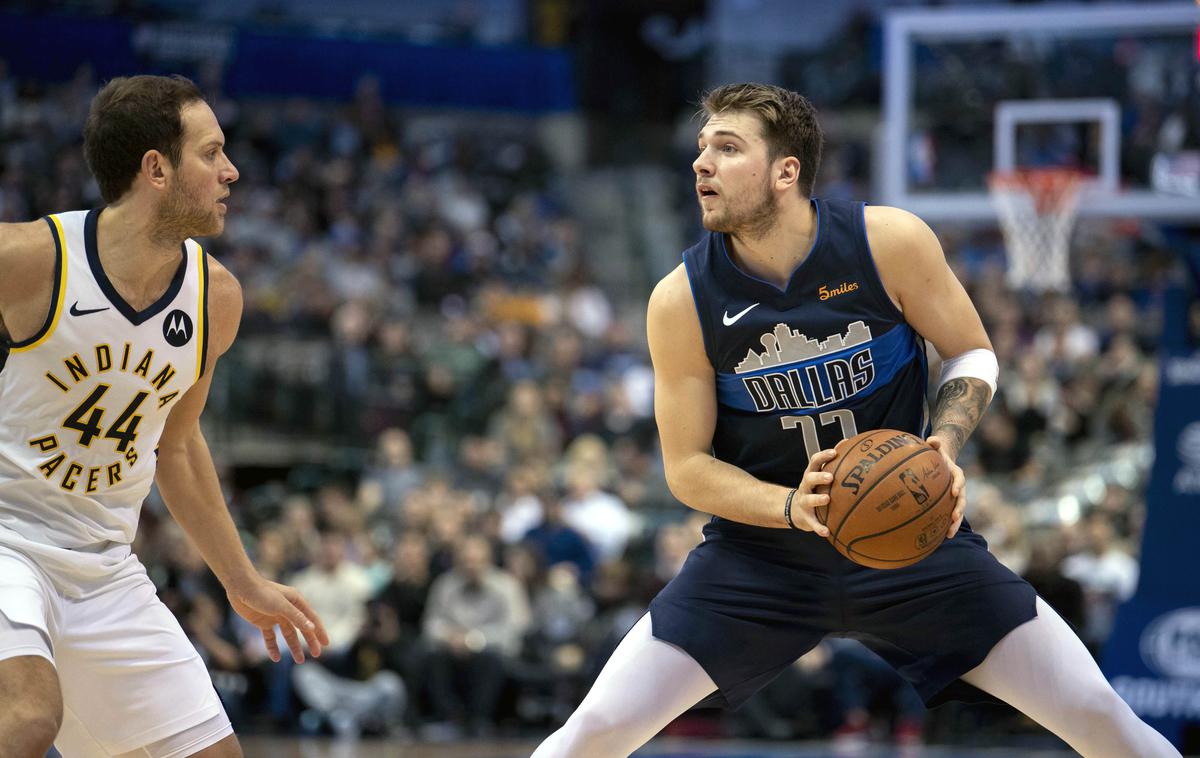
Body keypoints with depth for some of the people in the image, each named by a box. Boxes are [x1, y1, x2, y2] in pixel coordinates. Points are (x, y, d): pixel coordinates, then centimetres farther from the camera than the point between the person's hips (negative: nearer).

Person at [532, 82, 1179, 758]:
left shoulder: (890, 242, -14)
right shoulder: (681, 301, -12)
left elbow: (972, 354, 2)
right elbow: (686, 466, -5)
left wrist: (945, 445, -18)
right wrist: (791, 509, -23)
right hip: (759, 549, 0)